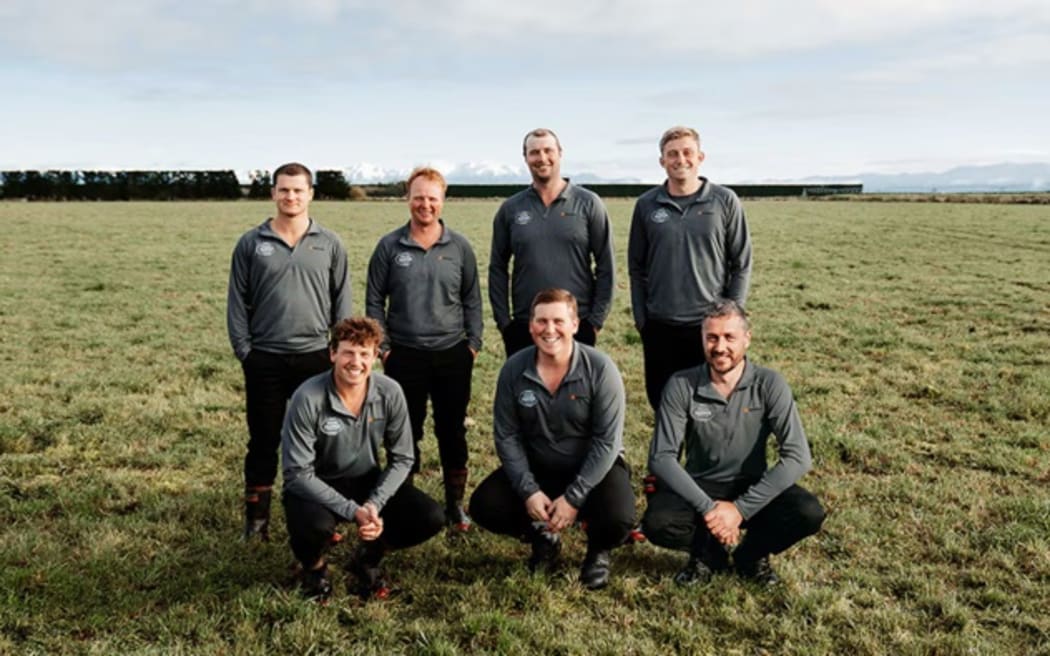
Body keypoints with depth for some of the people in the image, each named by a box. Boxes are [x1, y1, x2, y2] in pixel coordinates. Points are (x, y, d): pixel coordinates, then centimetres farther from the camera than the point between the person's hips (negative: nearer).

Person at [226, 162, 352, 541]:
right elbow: (237, 302, 4)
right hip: (264, 360, 0)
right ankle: (257, 520, 18)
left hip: (315, 357, 1)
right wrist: (244, 351, -3)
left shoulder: (329, 244, 5)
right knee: (263, 442, 8)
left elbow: (342, 300, 7)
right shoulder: (251, 243, 3)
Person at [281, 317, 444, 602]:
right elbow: (298, 474, -22)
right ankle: (314, 567, 3)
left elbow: (401, 459, -5)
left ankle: (367, 559, 14)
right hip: (315, 487, -3)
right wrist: (352, 511, -29)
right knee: (315, 525, -37)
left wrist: (373, 505, -21)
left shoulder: (390, 393, -14)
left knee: (430, 518, -16)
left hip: (367, 482, 4)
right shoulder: (308, 399, -24)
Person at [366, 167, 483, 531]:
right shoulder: (389, 246, 0)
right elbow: (375, 300, 4)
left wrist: (474, 343, 2)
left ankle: (455, 502, 22)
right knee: (406, 433, 8)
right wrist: (383, 346, -1)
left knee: (453, 431, 9)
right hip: (404, 356, -1)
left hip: (453, 354, 1)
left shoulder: (460, 246, 3)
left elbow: (472, 299, 8)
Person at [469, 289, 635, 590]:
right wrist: (528, 490, -18)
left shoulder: (600, 368, -20)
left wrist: (574, 497, -24)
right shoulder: (513, 369, -11)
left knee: (617, 519, -31)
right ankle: (542, 537, 16)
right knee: (484, 506, -16)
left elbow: (607, 440, -19)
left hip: (594, 468, -3)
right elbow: (507, 436, -7)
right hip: (536, 466, 3)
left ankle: (598, 551, 10)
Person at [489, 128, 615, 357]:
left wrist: (596, 319, -5)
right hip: (523, 327, 2)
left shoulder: (588, 203, 0)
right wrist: (503, 321, 1)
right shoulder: (510, 209, 5)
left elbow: (605, 266, -1)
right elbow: (498, 268, 8)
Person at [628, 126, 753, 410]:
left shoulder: (725, 202, -1)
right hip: (659, 326, 2)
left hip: (711, 325, -1)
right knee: (660, 400, 9)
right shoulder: (646, 204, 3)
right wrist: (640, 318, 3)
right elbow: (636, 267, 8)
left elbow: (741, 264, 1)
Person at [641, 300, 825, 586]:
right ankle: (708, 552, 5)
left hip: (751, 488, 1)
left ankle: (750, 555, 6)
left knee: (809, 513, -26)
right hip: (699, 487, -1)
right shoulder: (681, 385, -12)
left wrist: (741, 508, -26)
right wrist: (707, 507, -27)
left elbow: (797, 456, -19)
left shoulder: (769, 384, -12)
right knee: (657, 523, -30)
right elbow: (661, 458, -16)